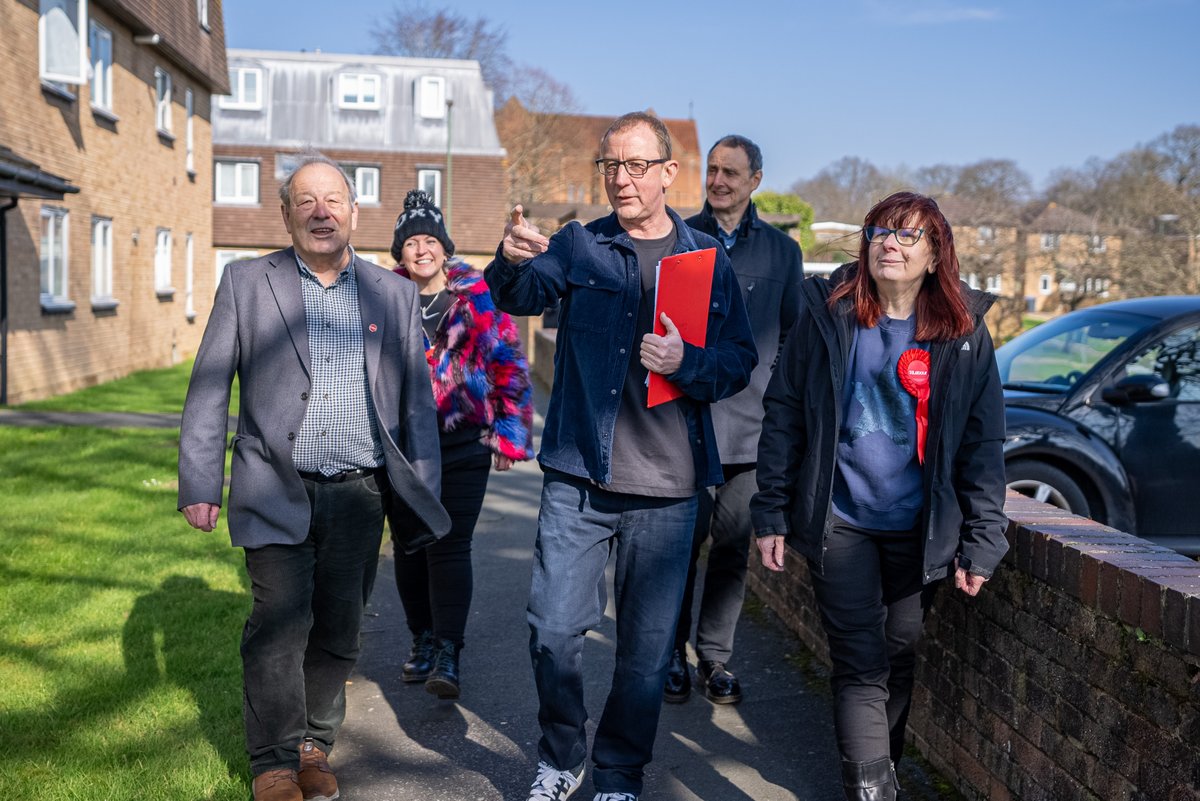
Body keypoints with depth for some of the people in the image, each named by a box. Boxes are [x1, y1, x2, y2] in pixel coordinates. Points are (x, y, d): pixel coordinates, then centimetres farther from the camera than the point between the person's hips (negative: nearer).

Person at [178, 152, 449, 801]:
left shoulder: (394, 294, 9)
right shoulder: (246, 284, 4)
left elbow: (417, 397, 11)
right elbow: (209, 388, 3)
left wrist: (424, 491, 8)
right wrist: (199, 484, -2)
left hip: (361, 496, 2)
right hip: (278, 493, -2)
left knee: (337, 630, 7)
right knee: (279, 625, -6)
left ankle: (314, 747, 25)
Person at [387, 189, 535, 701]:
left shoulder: (477, 297, -4)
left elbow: (511, 365, -1)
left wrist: (510, 436, -3)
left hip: (463, 443, -3)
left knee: (450, 546, -8)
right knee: (409, 544, 10)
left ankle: (447, 655, -5)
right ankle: (423, 641, 25)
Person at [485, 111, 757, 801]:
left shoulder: (707, 257, 5)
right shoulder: (580, 246, 6)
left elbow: (740, 362, 3)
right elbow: (522, 295, -9)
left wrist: (687, 362, -18)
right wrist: (513, 260, -31)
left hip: (668, 485, 0)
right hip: (578, 476, 0)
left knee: (648, 643, 8)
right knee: (554, 628, 0)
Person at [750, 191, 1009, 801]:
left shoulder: (963, 332, -1)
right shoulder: (827, 316, -3)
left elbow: (983, 445, 0)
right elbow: (783, 414, 0)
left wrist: (981, 540, -4)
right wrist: (772, 512, -2)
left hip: (919, 530, 2)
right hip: (839, 521, -2)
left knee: (900, 656, 15)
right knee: (860, 662, -4)